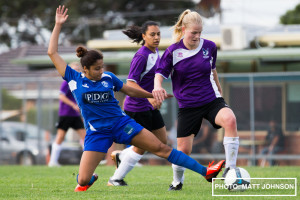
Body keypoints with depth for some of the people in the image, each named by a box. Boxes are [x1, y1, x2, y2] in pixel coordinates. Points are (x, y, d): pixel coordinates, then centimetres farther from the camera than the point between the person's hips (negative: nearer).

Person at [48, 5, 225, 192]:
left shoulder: (108, 77, 2)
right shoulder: (74, 79, -5)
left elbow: (131, 90, 19)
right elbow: (53, 53, -6)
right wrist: (58, 25, -5)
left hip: (121, 123, 2)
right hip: (97, 133, -2)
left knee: (161, 148, -5)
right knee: (83, 180, -12)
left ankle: (205, 171, -4)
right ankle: (89, 179, 28)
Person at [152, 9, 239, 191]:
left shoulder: (209, 47, -1)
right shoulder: (173, 51, -6)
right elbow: (159, 75, -5)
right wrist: (158, 87, -28)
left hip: (212, 100, 1)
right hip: (188, 106, 0)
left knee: (229, 120, -32)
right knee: (183, 149, 0)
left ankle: (230, 169, -27)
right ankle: (177, 182, 31)